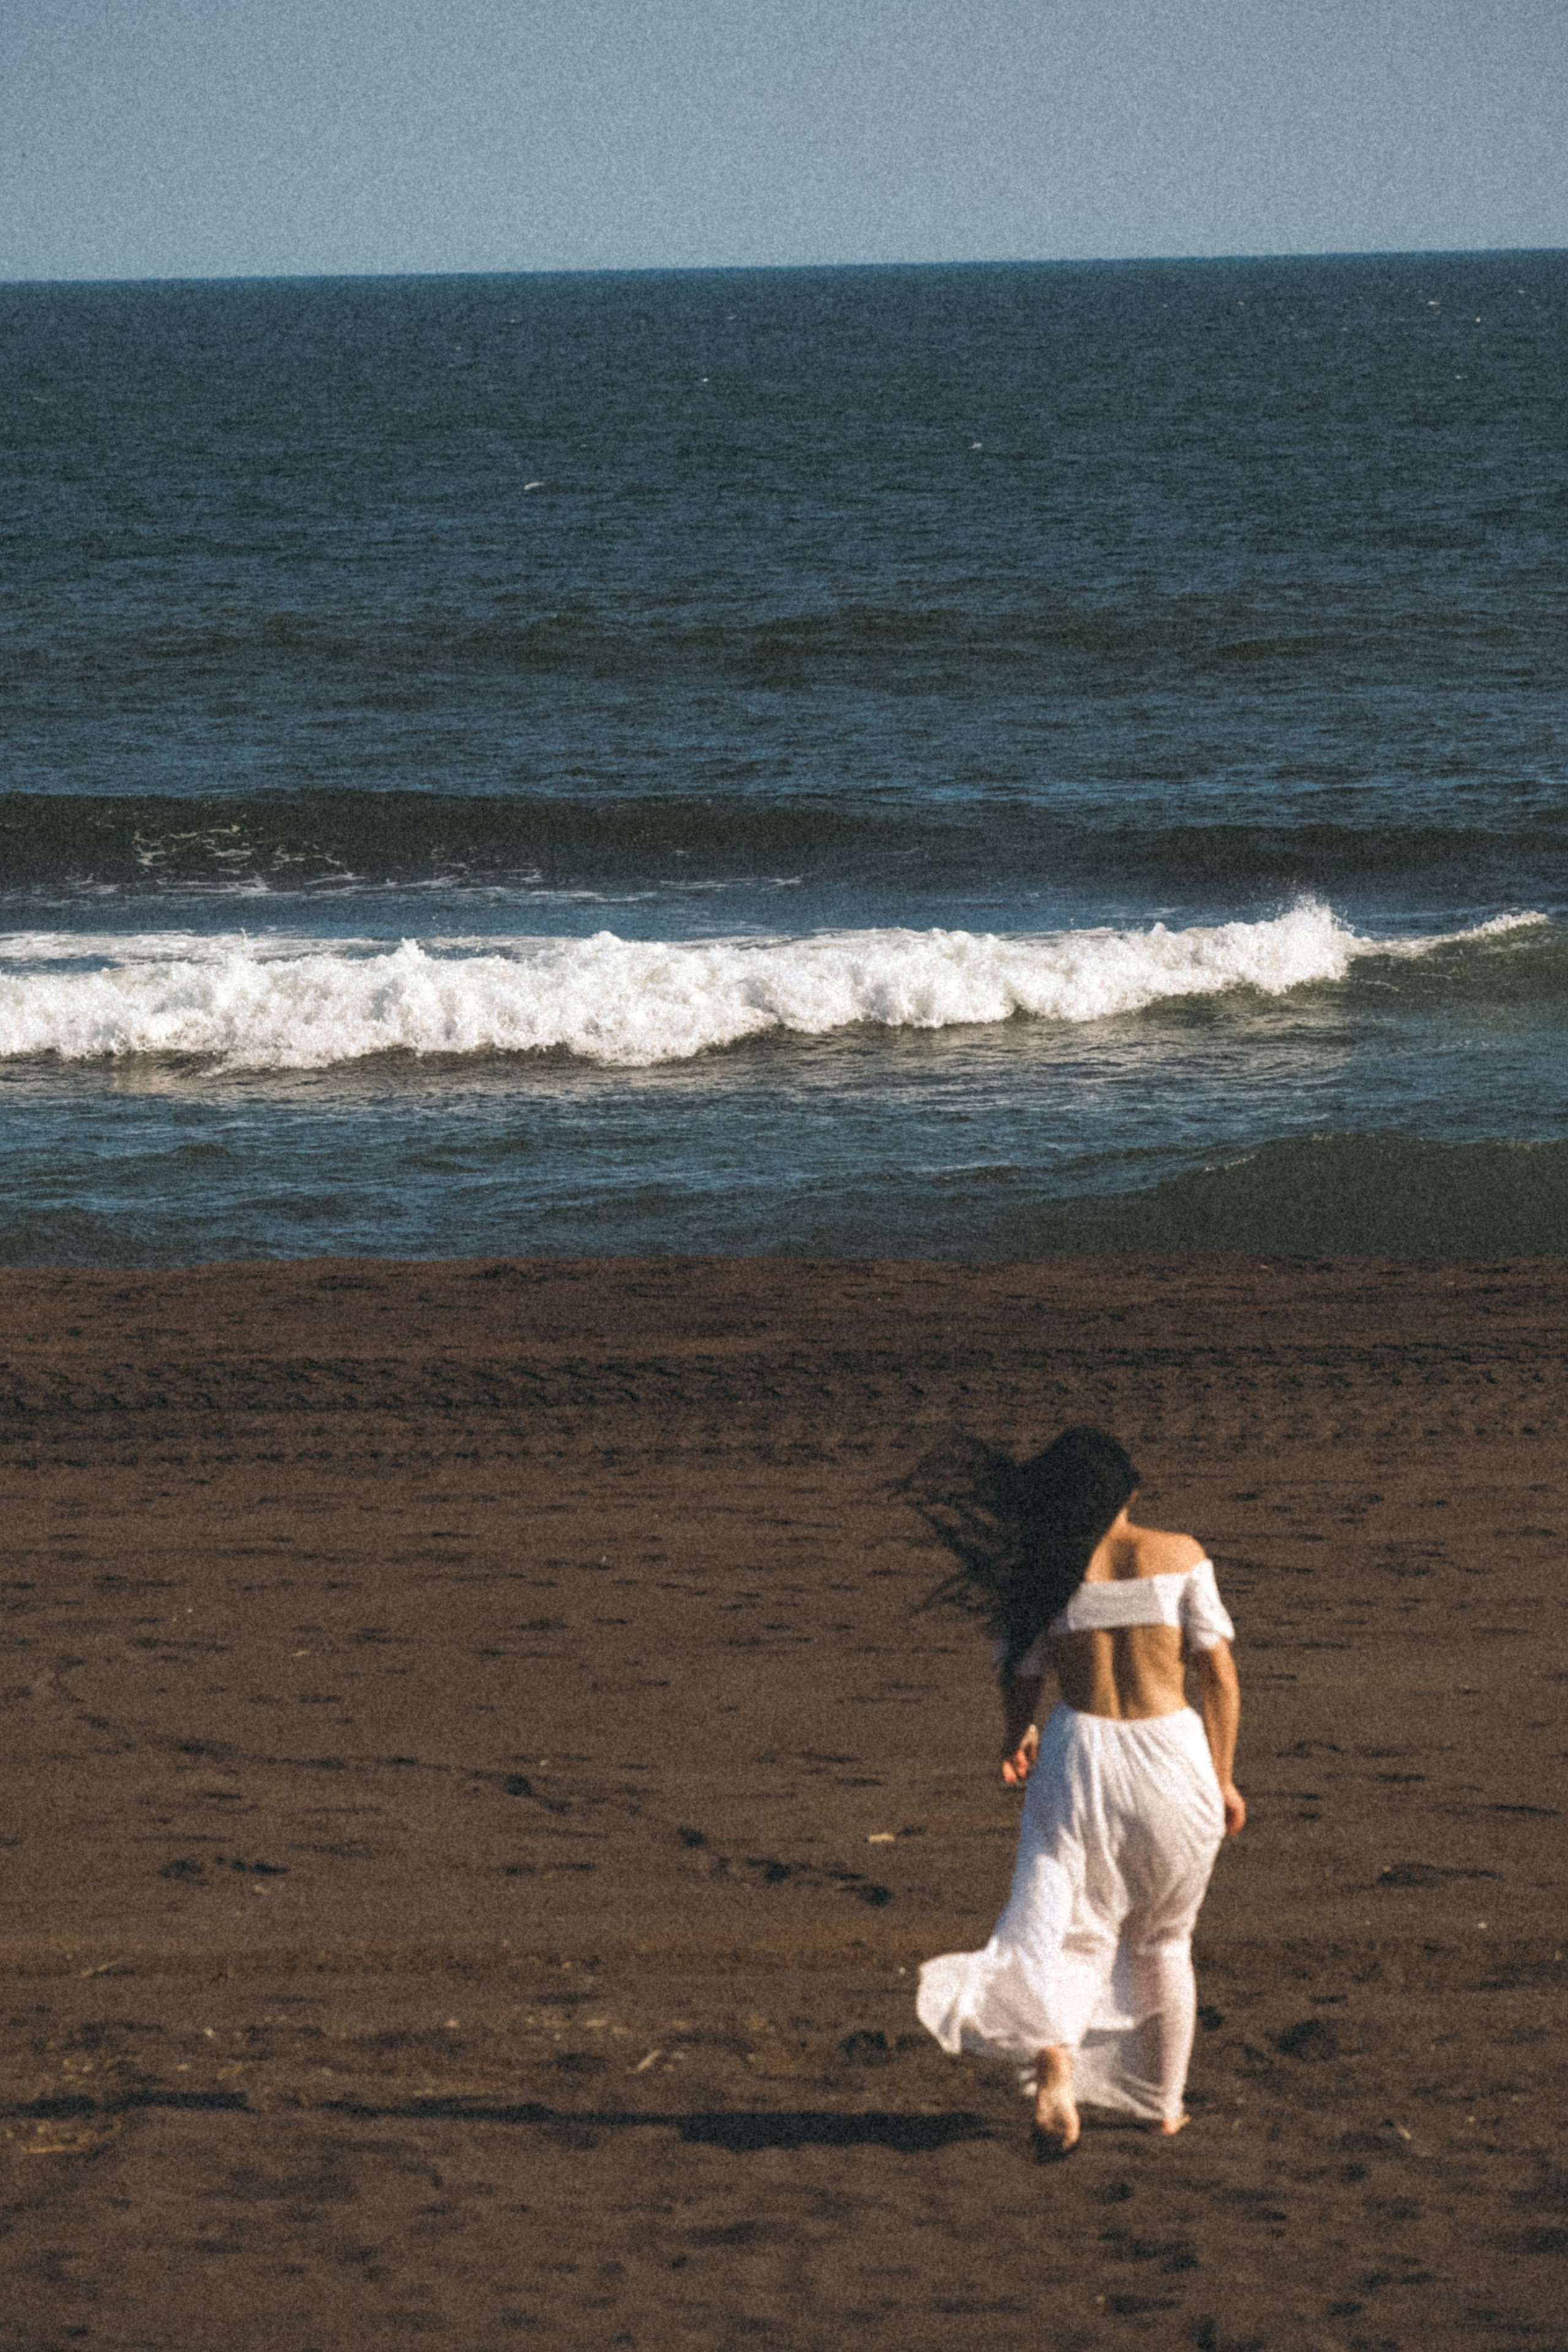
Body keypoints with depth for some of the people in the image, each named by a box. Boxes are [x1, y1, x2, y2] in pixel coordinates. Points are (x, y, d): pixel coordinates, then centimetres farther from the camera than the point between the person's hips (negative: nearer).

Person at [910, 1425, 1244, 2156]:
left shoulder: (1043, 1572, 0)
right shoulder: (1179, 1555, -1)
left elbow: (1019, 1679, 7)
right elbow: (1219, 1672, -3)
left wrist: (1017, 1743, 28)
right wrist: (1222, 1778, 5)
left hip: (1080, 1760, -1)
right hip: (1174, 1759, 1)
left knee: (1067, 1928, -3)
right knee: (1163, 1938, 21)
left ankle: (1052, 2051, -33)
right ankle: (1163, 2104, 29)